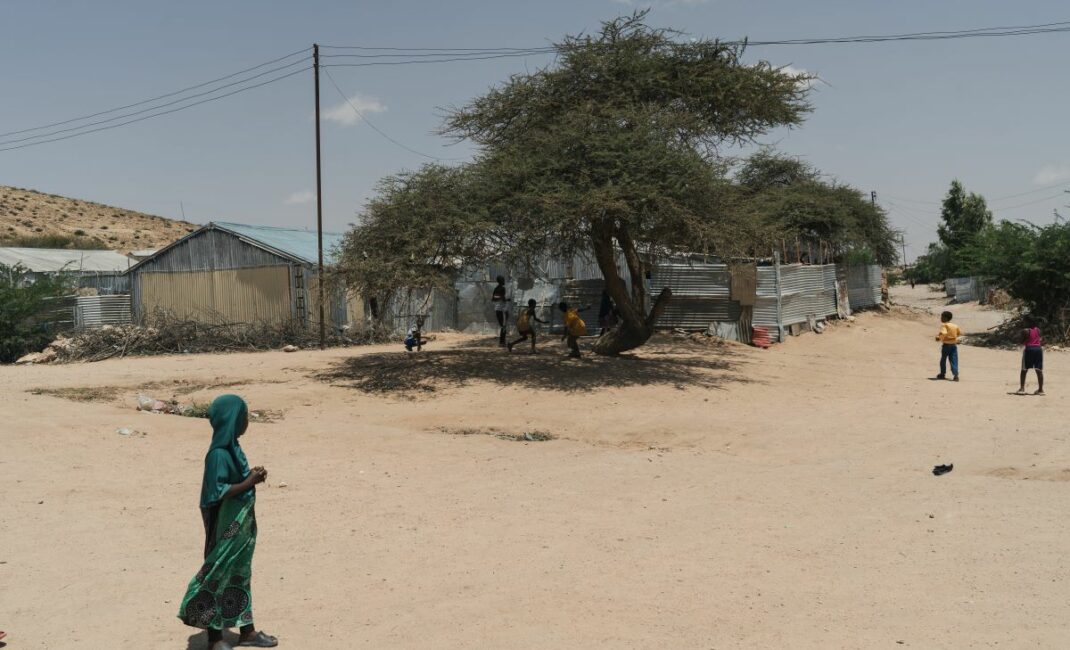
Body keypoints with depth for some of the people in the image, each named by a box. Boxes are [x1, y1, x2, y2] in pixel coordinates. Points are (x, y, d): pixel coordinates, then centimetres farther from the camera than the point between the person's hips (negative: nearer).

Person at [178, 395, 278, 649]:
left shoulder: (232, 447, 6)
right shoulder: (219, 454, -22)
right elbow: (217, 493, -24)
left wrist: (252, 476, 0)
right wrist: (250, 482, -21)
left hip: (241, 525, 9)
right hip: (226, 528, -9)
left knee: (240, 575, 16)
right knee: (218, 578, 3)